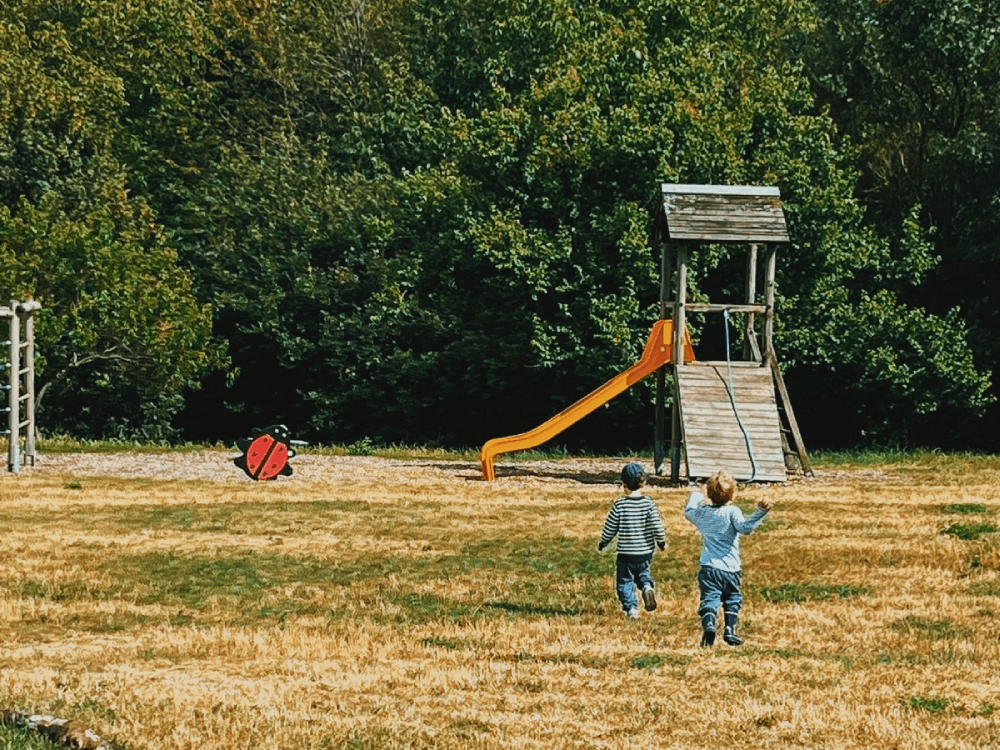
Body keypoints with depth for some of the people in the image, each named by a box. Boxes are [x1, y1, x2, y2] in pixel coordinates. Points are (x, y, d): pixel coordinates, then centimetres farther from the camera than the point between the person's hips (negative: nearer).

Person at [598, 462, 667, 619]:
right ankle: (648, 587, -3)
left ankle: (631, 608, 2)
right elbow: (657, 525, -9)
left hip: (625, 554, -2)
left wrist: (602, 543, 12)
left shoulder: (620, 504, -11)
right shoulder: (648, 503, -8)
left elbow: (610, 528, -4)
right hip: (645, 553, 2)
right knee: (643, 574, 25)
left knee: (625, 582, 11)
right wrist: (661, 541, 10)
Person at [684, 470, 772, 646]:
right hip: (730, 568, -2)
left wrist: (695, 497, 48)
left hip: (709, 567, 2)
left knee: (709, 599, -6)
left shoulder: (702, 513, 6)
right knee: (732, 600, 17)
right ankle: (730, 630, 11)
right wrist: (760, 512, -30)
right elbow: (745, 527, -25)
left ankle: (708, 625, -30)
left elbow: (689, 511, 29)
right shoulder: (732, 512, -8)